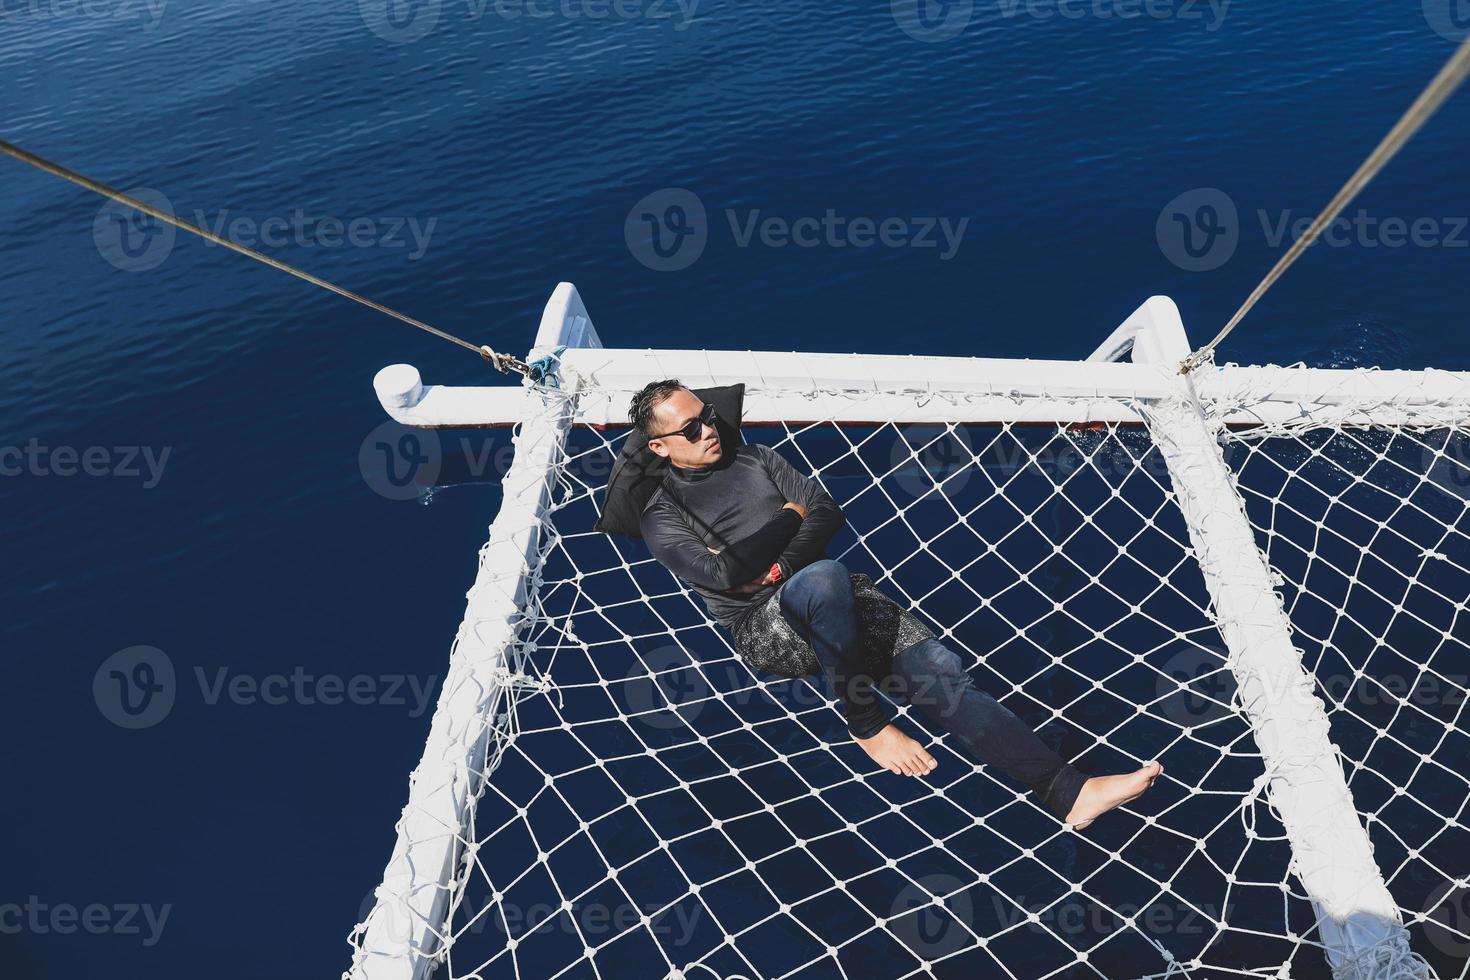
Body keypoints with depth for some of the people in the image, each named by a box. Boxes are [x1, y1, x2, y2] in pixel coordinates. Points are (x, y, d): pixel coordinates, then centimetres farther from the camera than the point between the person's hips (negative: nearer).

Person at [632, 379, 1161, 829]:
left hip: (831, 601, 5)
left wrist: (777, 567, -9)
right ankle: (865, 723, -18)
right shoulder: (661, 512, 3)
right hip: (766, 626, -4)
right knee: (825, 576, -38)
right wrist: (787, 517, -3)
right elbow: (723, 572, -14)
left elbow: (829, 513, 7)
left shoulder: (756, 458, 17)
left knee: (935, 666, -16)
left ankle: (1066, 789, -17)